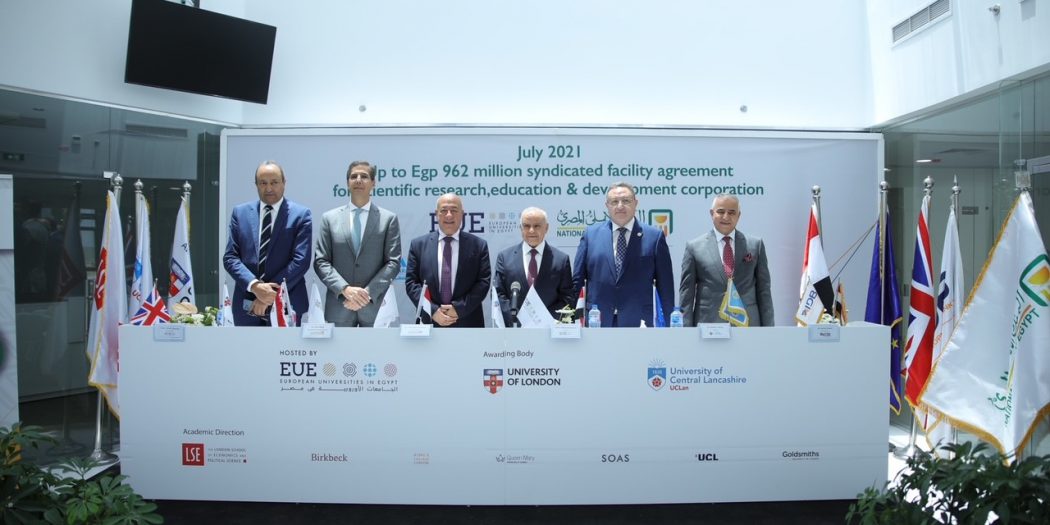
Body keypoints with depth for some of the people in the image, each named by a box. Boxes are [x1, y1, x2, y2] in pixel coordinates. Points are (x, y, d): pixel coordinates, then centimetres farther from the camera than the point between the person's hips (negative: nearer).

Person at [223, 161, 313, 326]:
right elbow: (230, 257, 3)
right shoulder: (240, 212, 8)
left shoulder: (301, 214, -1)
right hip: (247, 304, 3)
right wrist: (254, 285, -14)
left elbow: (301, 260, -9)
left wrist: (272, 293, -15)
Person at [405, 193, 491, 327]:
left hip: (467, 323, 0)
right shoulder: (418, 245, 7)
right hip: (430, 322, 1)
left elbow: (484, 281, -2)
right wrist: (432, 311, -10)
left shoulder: (478, 245, 4)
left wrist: (459, 308, -12)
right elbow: (411, 282, 3)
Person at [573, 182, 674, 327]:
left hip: (638, 322, -1)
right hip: (596, 321, 1)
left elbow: (665, 285, 5)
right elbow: (577, 280, 10)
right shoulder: (591, 234, 9)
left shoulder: (654, 236, 4)